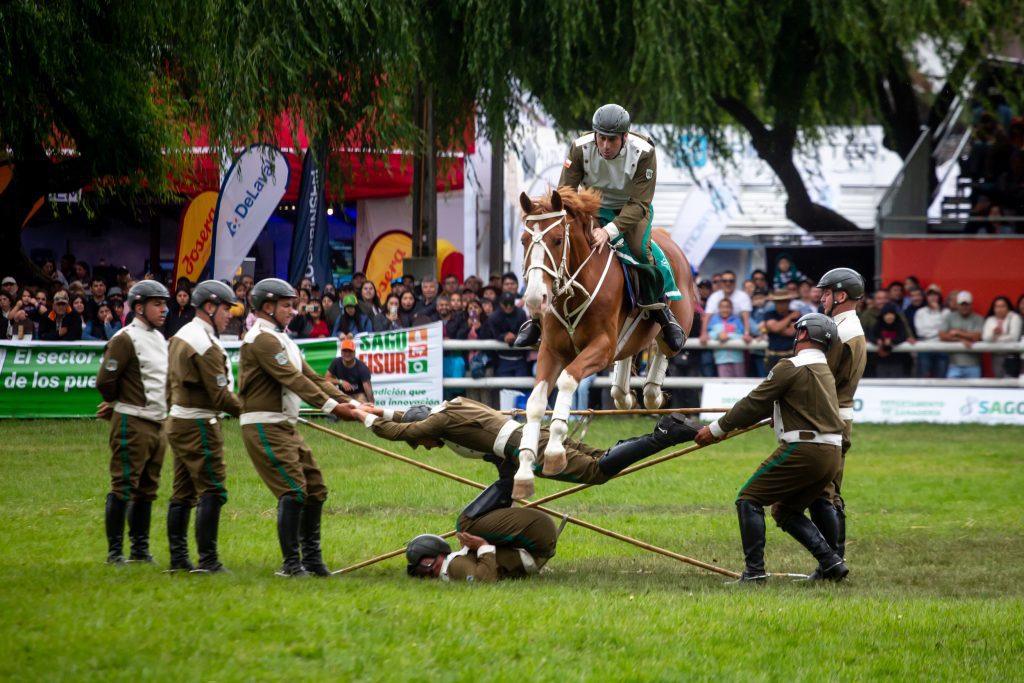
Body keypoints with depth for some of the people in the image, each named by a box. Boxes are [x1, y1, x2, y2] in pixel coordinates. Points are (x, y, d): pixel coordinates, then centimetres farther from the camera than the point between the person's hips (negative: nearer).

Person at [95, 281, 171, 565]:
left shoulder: (159, 339, 15)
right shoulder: (125, 339, -12)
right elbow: (105, 381, -16)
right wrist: (118, 405, 3)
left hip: (158, 423, 8)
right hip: (132, 424, -8)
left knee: (147, 489, 12)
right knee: (123, 487, -6)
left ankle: (140, 549, 20)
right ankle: (114, 551, -2)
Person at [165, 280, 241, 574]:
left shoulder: (180, 337, 13)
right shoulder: (206, 345, -18)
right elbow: (220, 396, -19)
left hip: (177, 420, 10)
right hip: (199, 426, -10)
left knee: (183, 493, 12)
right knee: (212, 491, -9)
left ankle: (178, 558, 14)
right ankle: (207, 560, -12)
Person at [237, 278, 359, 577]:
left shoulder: (282, 340, 20)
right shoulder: (262, 339, -13)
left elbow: (312, 377, 14)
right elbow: (292, 380, -21)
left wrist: (349, 403, 3)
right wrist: (330, 406, -25)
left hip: (286, 427, 10)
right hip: (264, 427, -10)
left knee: (315, 489, 9)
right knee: (293, 490, -14)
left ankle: (311, 558, 16)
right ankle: (291, 562, -10)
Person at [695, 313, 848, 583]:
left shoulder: (792, 367, -8)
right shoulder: (825, 370, 20)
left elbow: (755, 403, -6)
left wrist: (717, 429, 4)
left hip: (803, 450, -8)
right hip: (830, 455, 8)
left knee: (749, 499, 0)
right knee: (785, 510, 21)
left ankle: (754, 571, -10)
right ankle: (831, 563, 9)